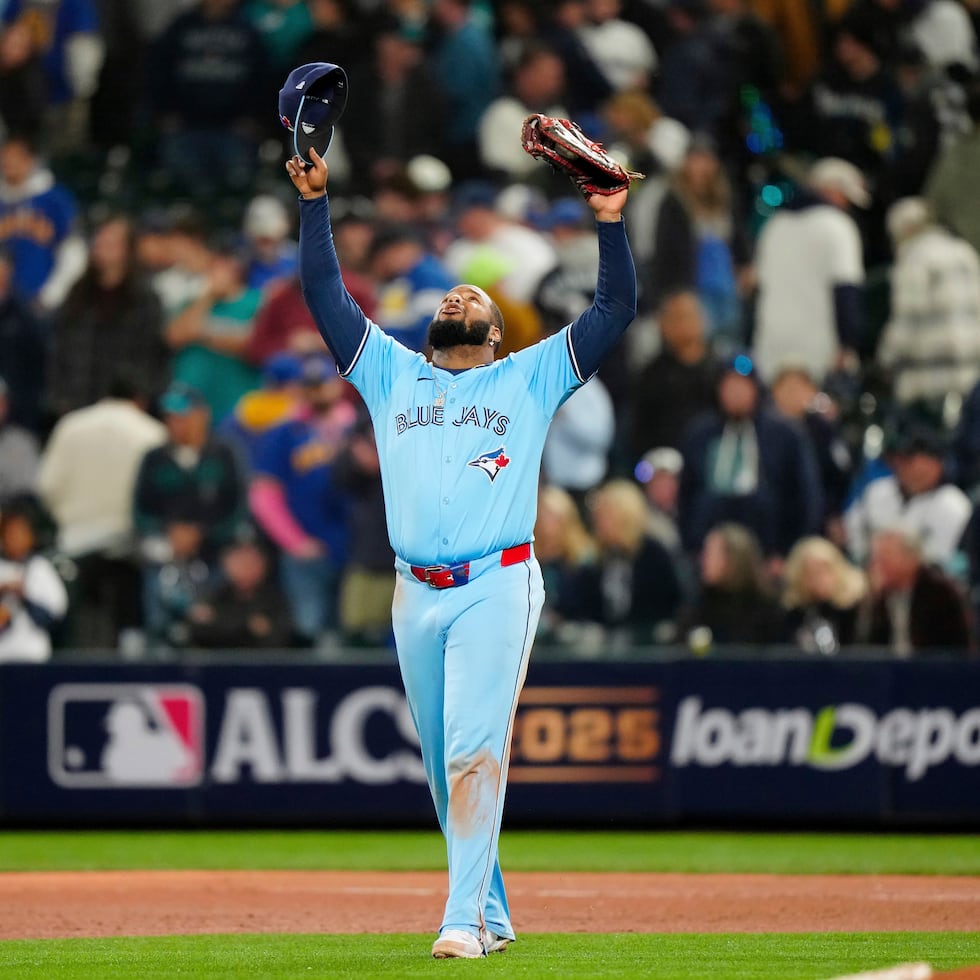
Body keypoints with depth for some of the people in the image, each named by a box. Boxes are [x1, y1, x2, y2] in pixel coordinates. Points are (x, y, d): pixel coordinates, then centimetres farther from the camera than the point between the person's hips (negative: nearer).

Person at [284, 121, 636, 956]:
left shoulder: (529, 379, 13)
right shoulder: (392, 373, 19)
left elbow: (617, 309, 8)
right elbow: (326, 294, 16)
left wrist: (610, 221, 0)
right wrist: (315, 201, 9)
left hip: (497, 588, -4)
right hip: (417, 594, 4)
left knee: (476, 752, -14)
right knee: (445, 763, 6)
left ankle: (465, 917, -19)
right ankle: (491, 910, 16)